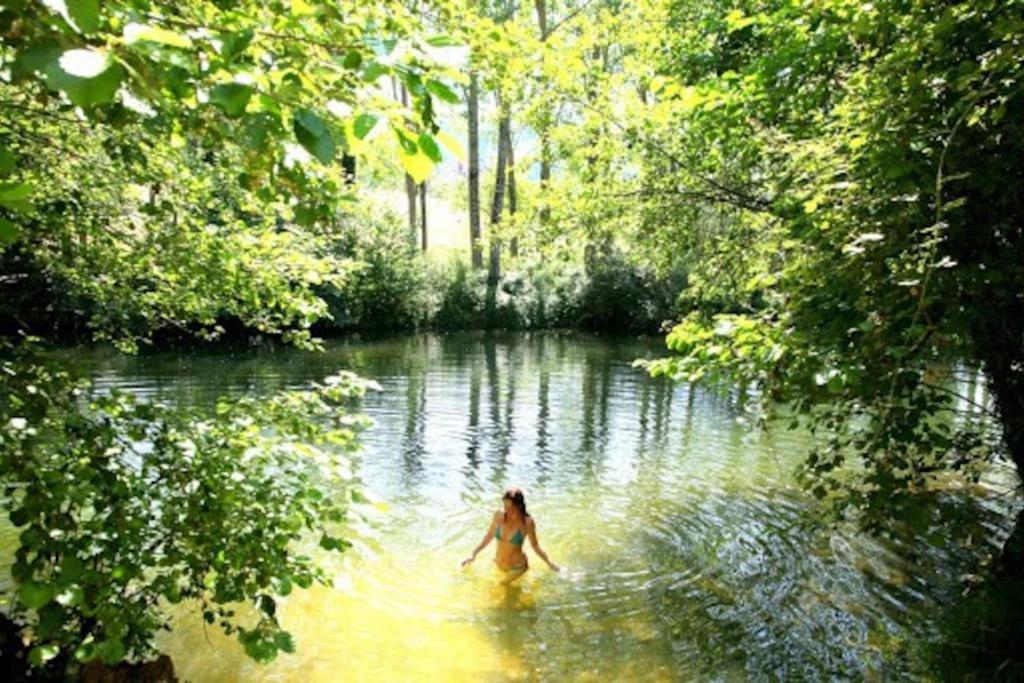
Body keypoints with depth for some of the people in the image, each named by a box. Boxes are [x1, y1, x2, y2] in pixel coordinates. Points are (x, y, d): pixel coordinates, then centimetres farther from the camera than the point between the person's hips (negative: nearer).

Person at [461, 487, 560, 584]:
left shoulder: (527, 522, -25)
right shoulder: (498, 516, -17)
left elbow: (535, 546, -10)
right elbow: (489, 536, -1)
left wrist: (549, 563, -7)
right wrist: (474, 555, 3)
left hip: (516, 567, -4)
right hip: (499, 564, 4)